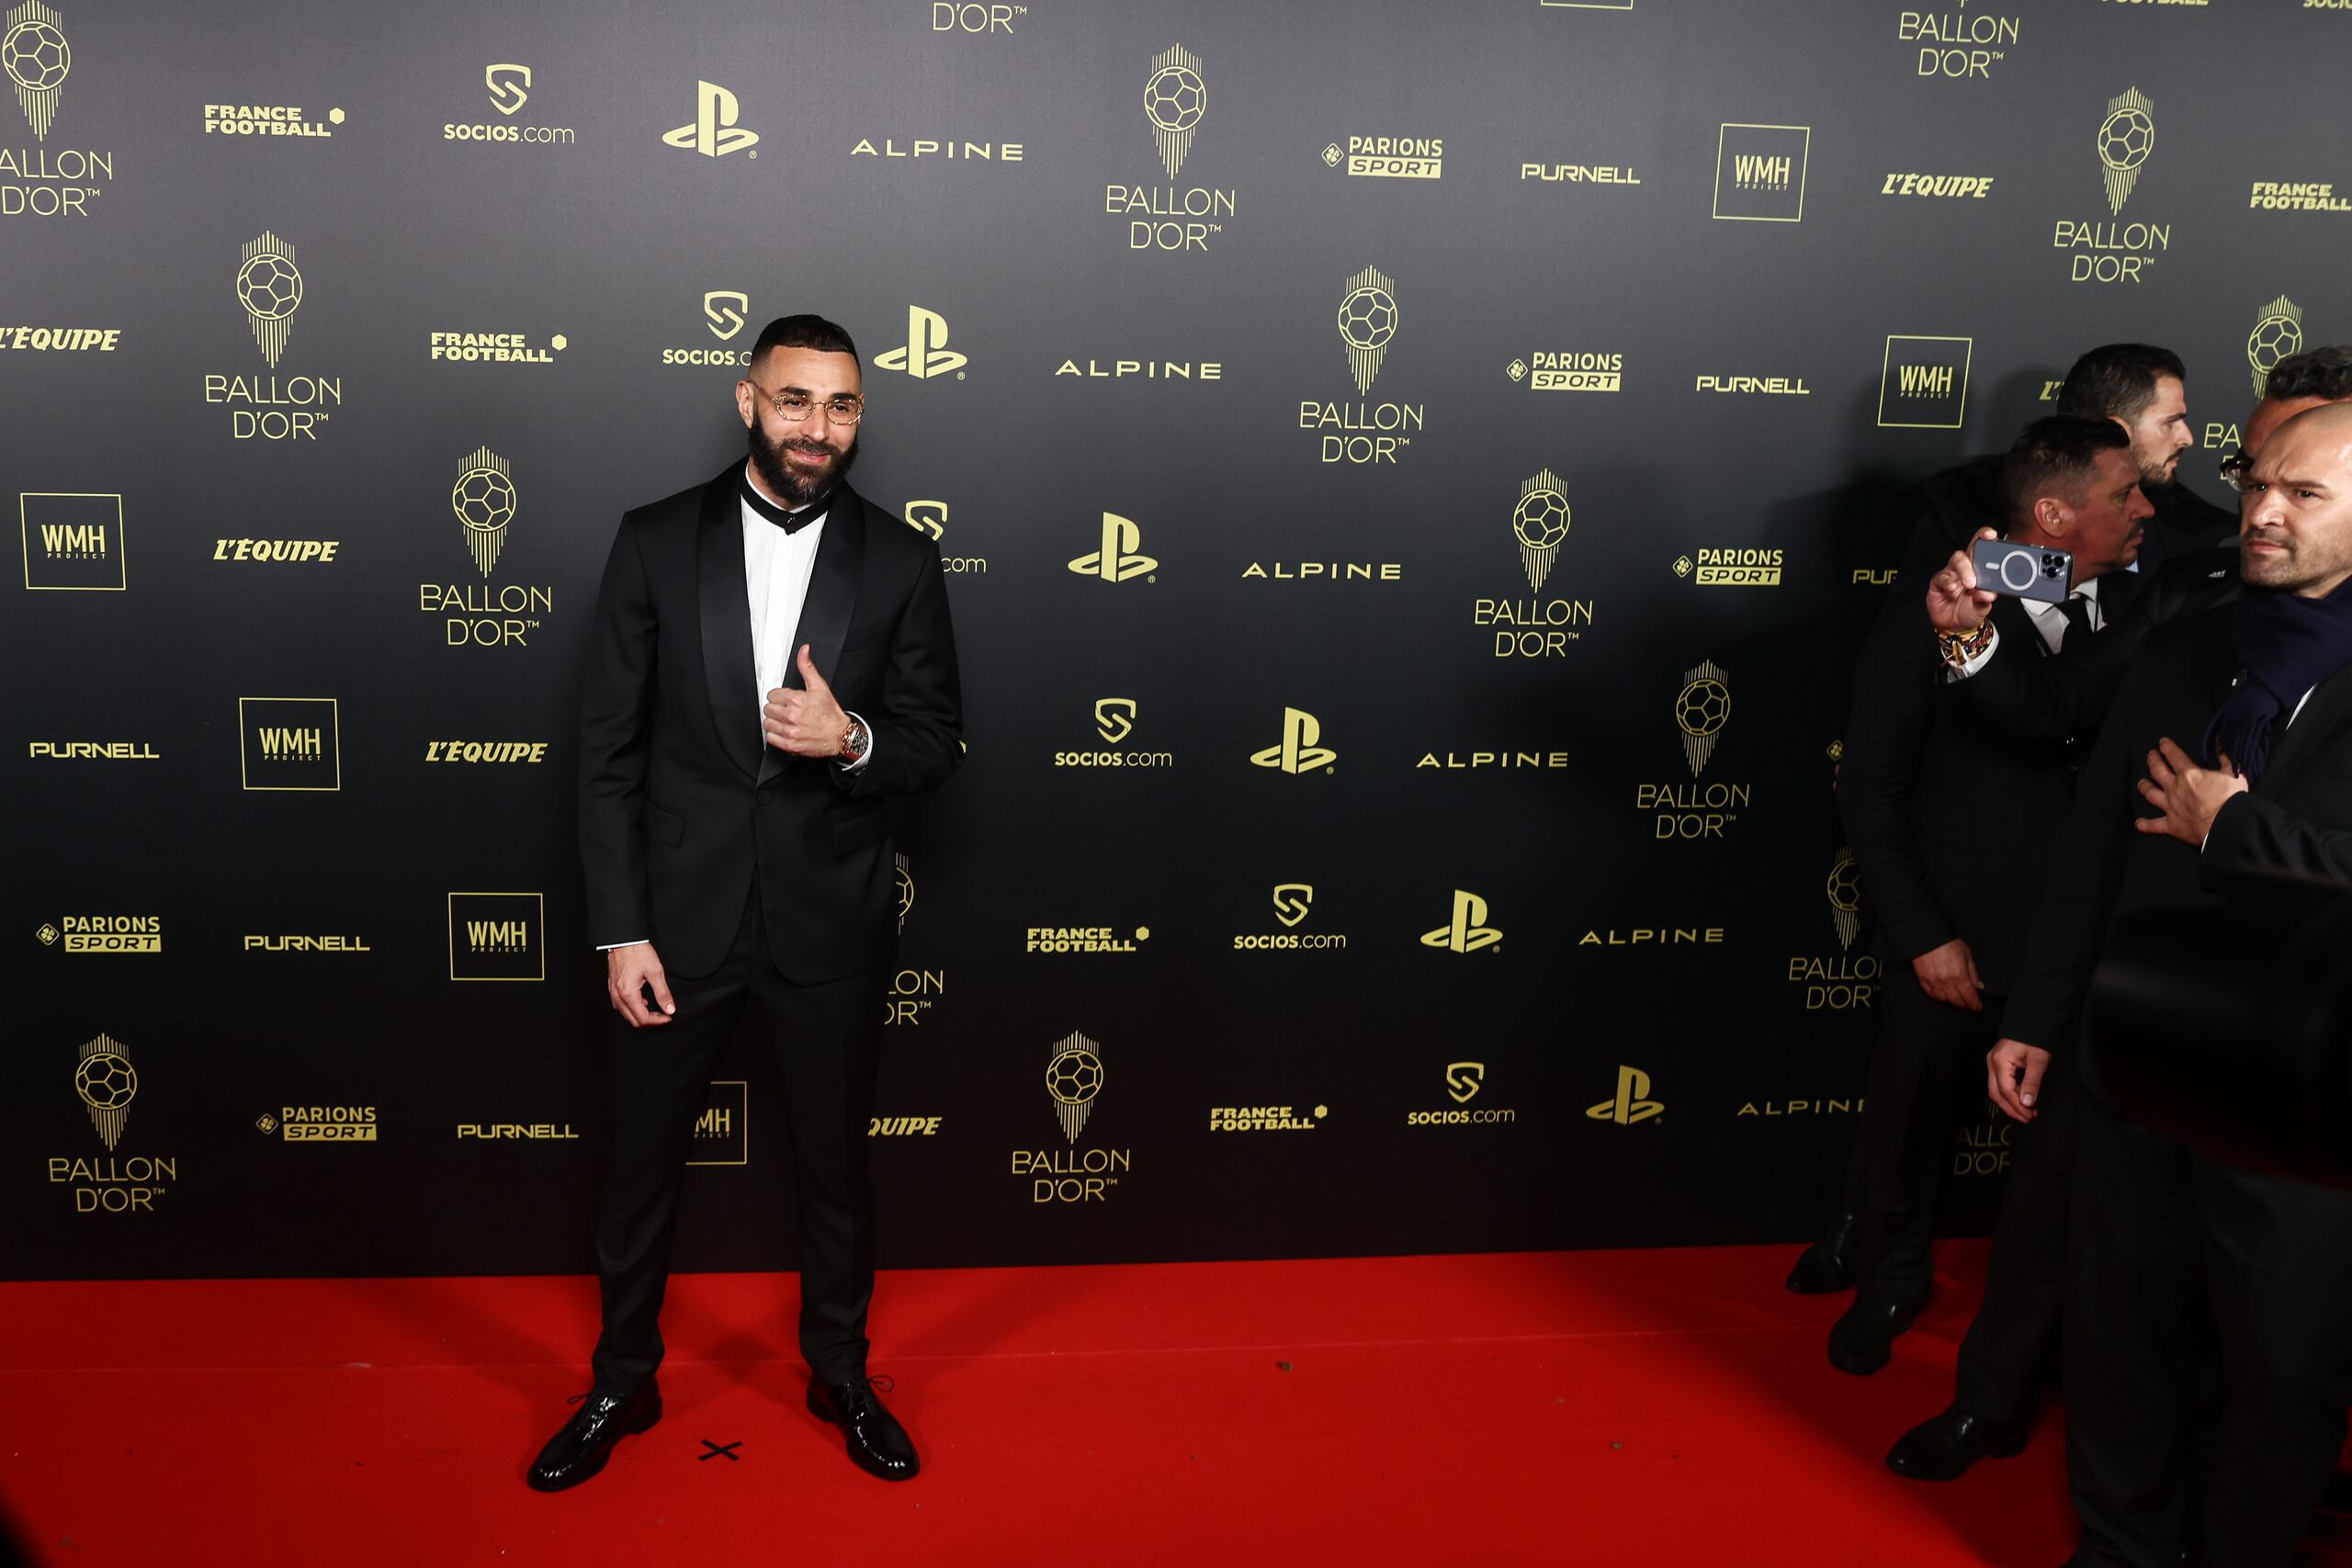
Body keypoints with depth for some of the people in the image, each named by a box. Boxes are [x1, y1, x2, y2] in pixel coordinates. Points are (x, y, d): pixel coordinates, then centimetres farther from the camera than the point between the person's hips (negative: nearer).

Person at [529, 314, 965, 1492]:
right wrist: (620, 930, -8)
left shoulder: (901, 563, -2)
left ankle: (840, 1373, 38)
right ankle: (623, 1383, 36)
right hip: (680, 918, 0)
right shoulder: (655, 543, -3)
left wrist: (852, 740, -22)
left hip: (831, 924, 0)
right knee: (642, 1164, 14)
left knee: (836, 1165, 16)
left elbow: (937, 745, 1)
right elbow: (609, 751, -4)